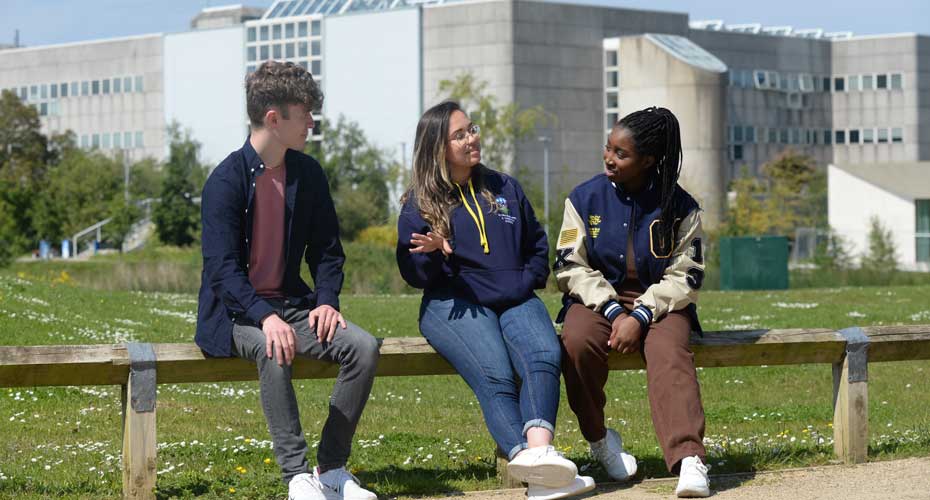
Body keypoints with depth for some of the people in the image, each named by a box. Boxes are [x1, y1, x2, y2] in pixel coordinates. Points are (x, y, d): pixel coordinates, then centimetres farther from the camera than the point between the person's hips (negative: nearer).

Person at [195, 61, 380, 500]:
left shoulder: (307, 174, 7)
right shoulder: (227, 180, -13)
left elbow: (327, 249, 14)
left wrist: (327, 300, -6)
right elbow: (222, 267, -19)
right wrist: (265, 317, -34)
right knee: (274, 350, -38)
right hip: (235, 312, -6)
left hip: (289, 303, 6)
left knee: (364, 346, -19)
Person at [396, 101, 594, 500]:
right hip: (455, 304, -3)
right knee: (494, 374, -33)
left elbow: (537, 244, 28)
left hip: (516, 300, 3)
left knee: (545, 355, -32)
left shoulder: (505, 189, 22)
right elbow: (414, 275, 6)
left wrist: (527, 281, 9)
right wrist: (435, 254, -15)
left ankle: (539, 448, -55)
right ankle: (523, 454, -54)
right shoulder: (418, 205, 11)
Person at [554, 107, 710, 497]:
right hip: (598, 299, 1)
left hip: (660, 303, -1)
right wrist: (613, 311, -16)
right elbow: (571, 267, -1)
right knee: (578, 342, -33)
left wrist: (640, 317, -18)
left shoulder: (680, 207, -2)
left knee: (669, 352, -34)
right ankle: (598, 437, -10)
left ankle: (689, 460, -49)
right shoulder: (585, 198, 1)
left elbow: (686, 276, -4)